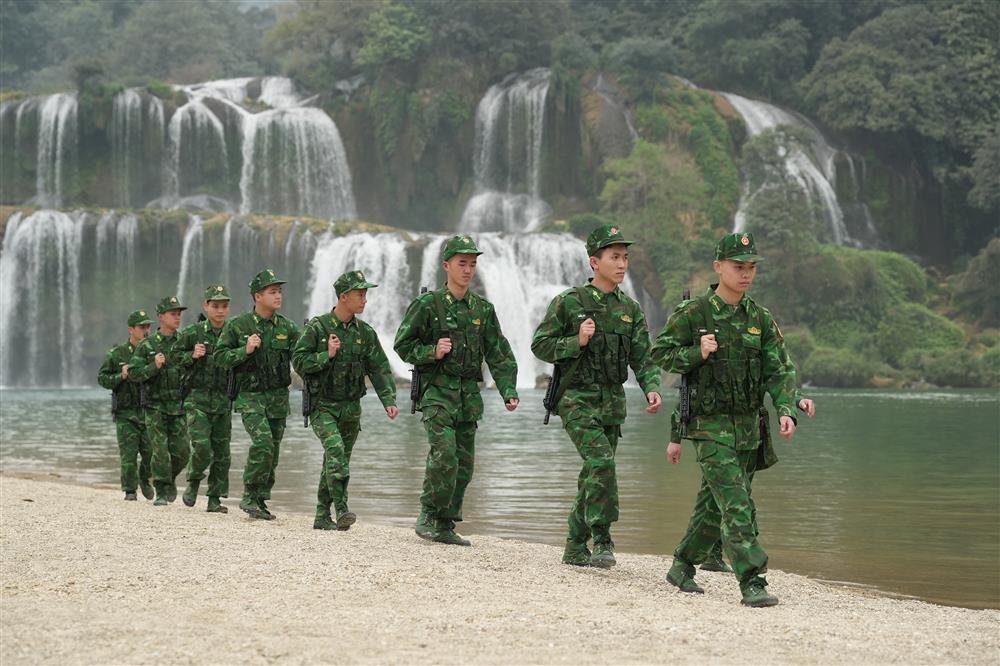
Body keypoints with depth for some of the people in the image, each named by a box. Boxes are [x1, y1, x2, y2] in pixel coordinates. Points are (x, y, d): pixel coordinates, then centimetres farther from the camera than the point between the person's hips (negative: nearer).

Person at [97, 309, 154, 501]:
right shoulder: (116, 354, 2)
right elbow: (102, 378, 3)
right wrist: (121, 376, -13)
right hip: (126, 413, -2)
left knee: (151, 452, 0)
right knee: (128, 453, -5)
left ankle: (144, 479, 28)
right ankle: (130, 490, 7)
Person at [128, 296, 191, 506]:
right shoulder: (147, 346, 1)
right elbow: (133, 373, -2)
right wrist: (154, 367, -16)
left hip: (178, 407, 2)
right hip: (155, 407, -2)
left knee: (181, 452, 0)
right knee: (160, 451, -6)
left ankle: (170, 479, 27)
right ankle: (162, 492, 5)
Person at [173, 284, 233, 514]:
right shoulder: (193, 333, -1)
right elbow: (176, 354, 8)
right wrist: (192, 356, -10)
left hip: (223, 400, 3)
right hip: (198, 398, -3)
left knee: (222, 452, 2)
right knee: (202, 447, -14)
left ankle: (215, 499, 11)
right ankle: (193, 482, 13)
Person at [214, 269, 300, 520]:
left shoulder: (287, 327, 4)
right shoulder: (237, 326, -4)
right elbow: (219, 357, -3)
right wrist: (245, 351, -17)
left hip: (278, 396, 4)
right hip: (250, 396, -4)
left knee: (272, 452, 7)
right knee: (262, 442, -22)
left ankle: (260, 502, 20)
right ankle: (250, 496, -10)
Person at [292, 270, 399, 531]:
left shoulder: (365, 333, 5)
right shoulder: (317, 327, -7)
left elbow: (379, 369, 1)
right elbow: (298, 361, -8)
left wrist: (389, 400, -11)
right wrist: (327, 356, -20)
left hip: (351, 408, 5)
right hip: (322, 405, -5)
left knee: (337, 460, 10)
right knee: (335, 450, -24)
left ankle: (322, 517, 20)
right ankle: (341, 509, -26)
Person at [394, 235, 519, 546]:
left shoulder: (483, 309, 9)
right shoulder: (428, 304, -4)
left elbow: (499, 354, 8)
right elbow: (403, 344, 0)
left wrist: (509, 392, -3)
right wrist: (431, 352, -17)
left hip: (469, 394, 5)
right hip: (437, 391, -5)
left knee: (464, 464, 5)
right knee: (444, 455, -19)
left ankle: (445, 526, 14)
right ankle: (428, 517, -4)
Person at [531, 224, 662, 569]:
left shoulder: (631, 310, 10)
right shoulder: (569, 303, -5)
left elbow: (642, 358, 6)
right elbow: (540, 344, -3)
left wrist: (652, 389, -11)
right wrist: (577, 341, -17)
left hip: (613, 402, 6)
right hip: (577, 399, -5)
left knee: (594, 474, 9)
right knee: (601, 461, -21)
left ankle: (576, 547, 20)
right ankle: (602, 539, -13)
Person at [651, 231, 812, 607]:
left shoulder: (760, 319, 6)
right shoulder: (692, 315, -7)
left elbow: (779, 371, 4)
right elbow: (661, 353, 0)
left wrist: (786, 410, -12)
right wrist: (697, 354, -17)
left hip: (748, 427, 6)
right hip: (711, 425, -5)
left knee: (714, 505, 16)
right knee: (736, 506, -14)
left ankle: (682, 567, 32)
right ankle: (752, 583, -16)